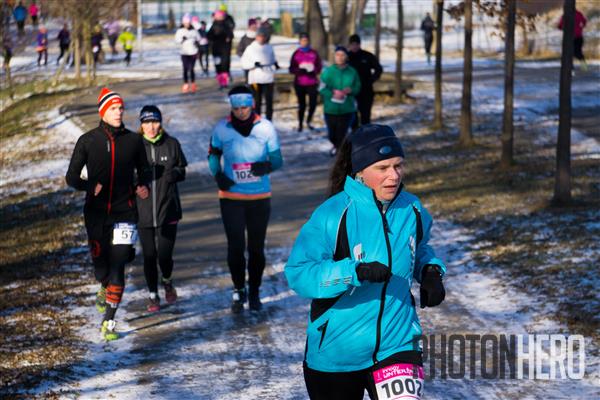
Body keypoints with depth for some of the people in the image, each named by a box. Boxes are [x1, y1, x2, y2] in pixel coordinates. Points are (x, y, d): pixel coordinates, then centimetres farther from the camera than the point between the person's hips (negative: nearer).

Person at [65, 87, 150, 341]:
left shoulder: (133, 140, 3)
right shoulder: (88, 141, 0)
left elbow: (143, 170, 17)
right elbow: (72, 177, 2)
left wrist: (142, 186, -4)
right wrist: (90, 186, -18)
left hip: (125, 212, 0)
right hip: (96, 212, 0)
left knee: (117, 265, -10)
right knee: (100, 264, 7)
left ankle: (109, 322, -5)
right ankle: (105, 288, 45)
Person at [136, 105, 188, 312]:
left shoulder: (172, 144, 0)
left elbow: (182, 171, 9)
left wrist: (174, 173, -12)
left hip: (168, 209, 0)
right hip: (143, 209, 0)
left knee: (164, 255, -3)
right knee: (149, 256, 5)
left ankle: (167, 282, 29)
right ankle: (153, 295, 24)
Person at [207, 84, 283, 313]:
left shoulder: (266, 128, -5)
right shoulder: (222, 129, -4)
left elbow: (277, 160, -1)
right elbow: (213, 154, 11)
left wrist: (267, 166, -24)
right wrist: (217, 175, -7)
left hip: (260, 197, 0)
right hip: (231, 197, 0)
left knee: (256, 248, 8)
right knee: (235, 247, -2)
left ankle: (254, 292, 23)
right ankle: (239, 290, 18)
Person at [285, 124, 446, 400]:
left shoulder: (411, 210, 0)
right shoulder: (333, 214, -18)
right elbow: (298, 273, -21)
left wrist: (431, 271, 0)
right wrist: (356, 272, -32)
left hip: (396, 344, 3)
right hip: (336, 353, -2)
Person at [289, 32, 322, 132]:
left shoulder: (314, 53, 4)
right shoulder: (296, 53, 2)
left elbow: (319, 67, 6)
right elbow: (291, 69, 2)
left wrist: (313, 71, -14)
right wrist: (300, 70, -17)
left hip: (312, 83, 1)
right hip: (299, 83, -1)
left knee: (313, 103, -6)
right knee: (302, 104, 3)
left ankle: (309, 121, 17)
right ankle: (300, 124, 16)